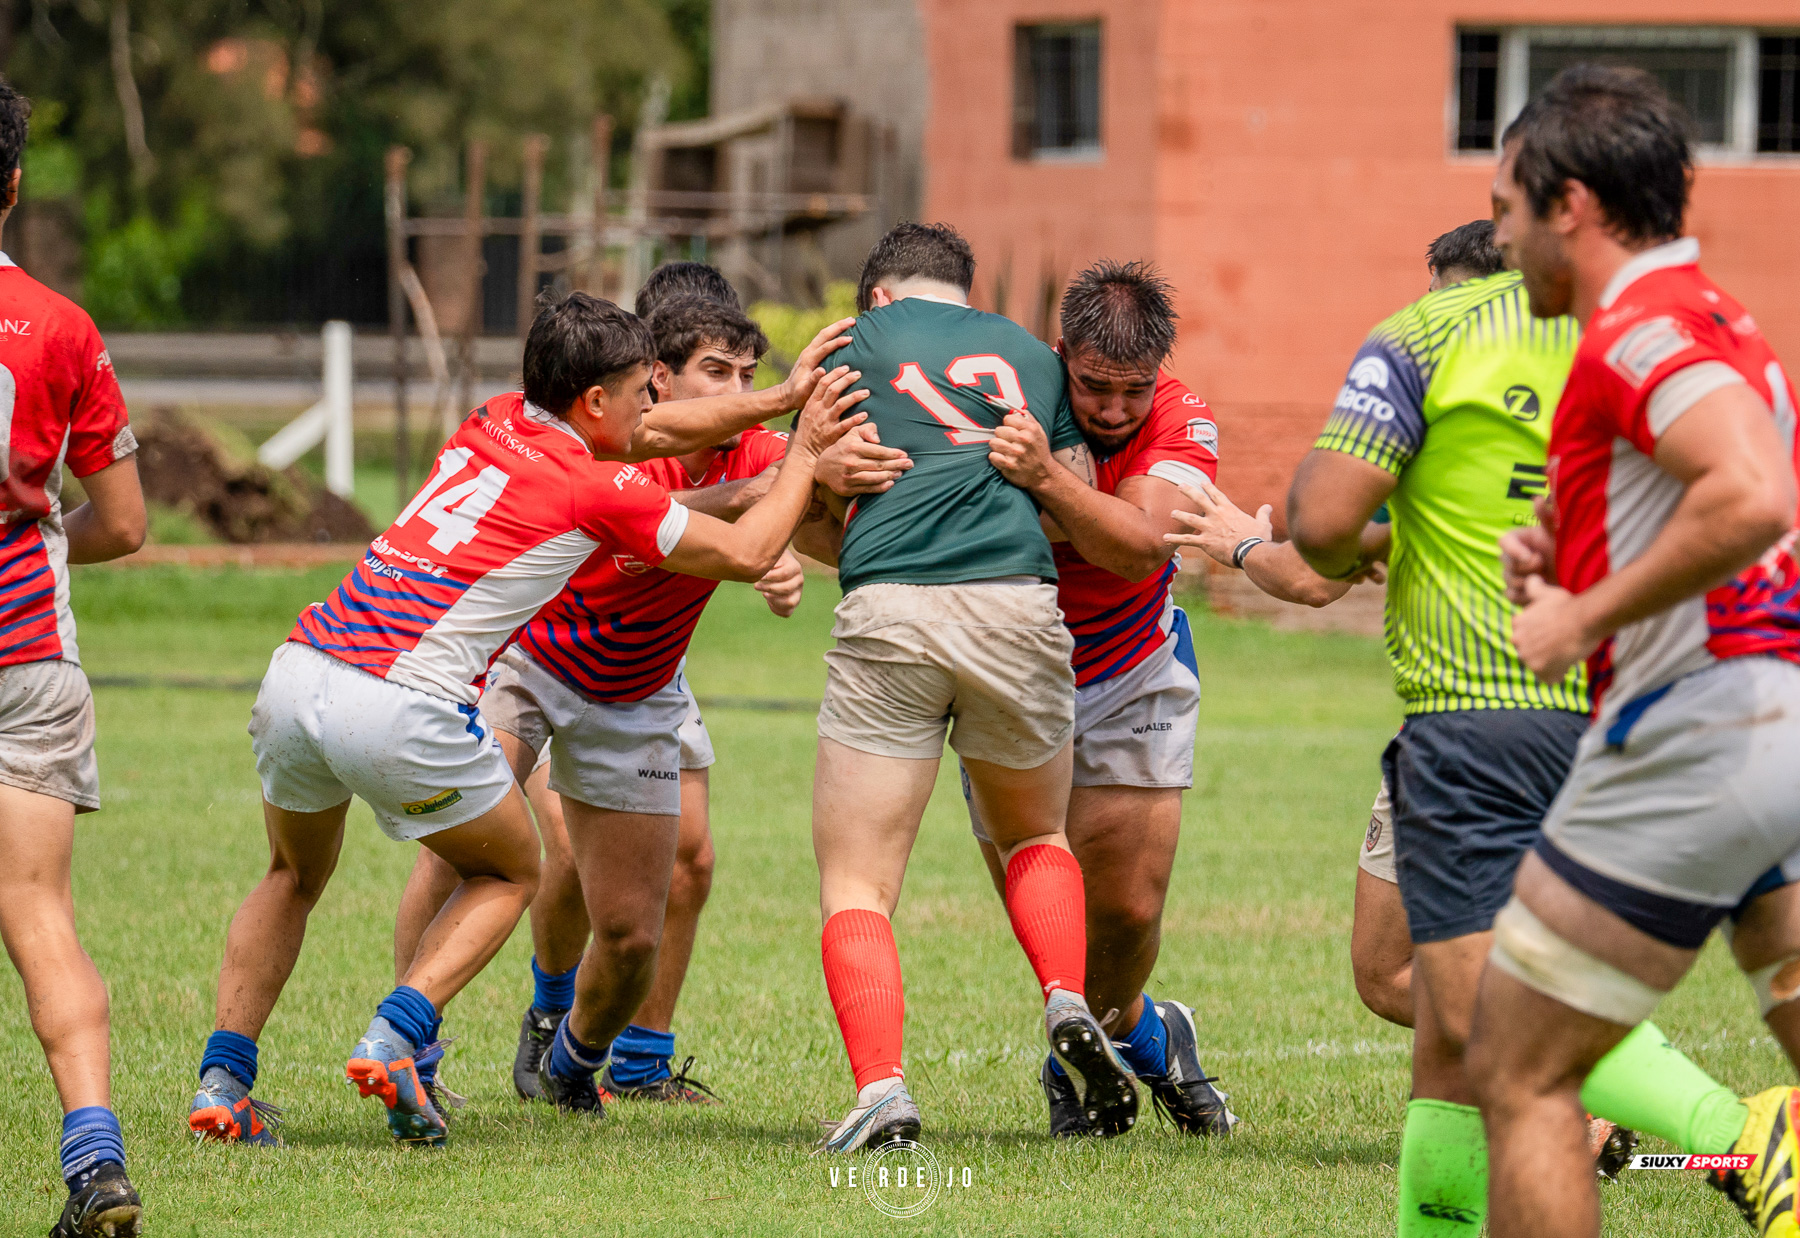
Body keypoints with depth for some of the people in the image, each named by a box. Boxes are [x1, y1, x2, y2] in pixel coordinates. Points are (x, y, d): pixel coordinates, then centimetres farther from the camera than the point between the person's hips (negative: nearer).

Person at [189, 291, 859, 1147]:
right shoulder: (598, 491, 0)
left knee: (294, 877, 30)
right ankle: (393, 1040, -1)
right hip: (402, 709, -6)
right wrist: (807, 450, 26)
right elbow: (749, 554, 13)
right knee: (510, 873, 20)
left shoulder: (495, 424, 19)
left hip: (298, 668, 6)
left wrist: (784, 395, 38)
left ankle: (223, 1076, 15)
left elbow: (650, 435, 35)